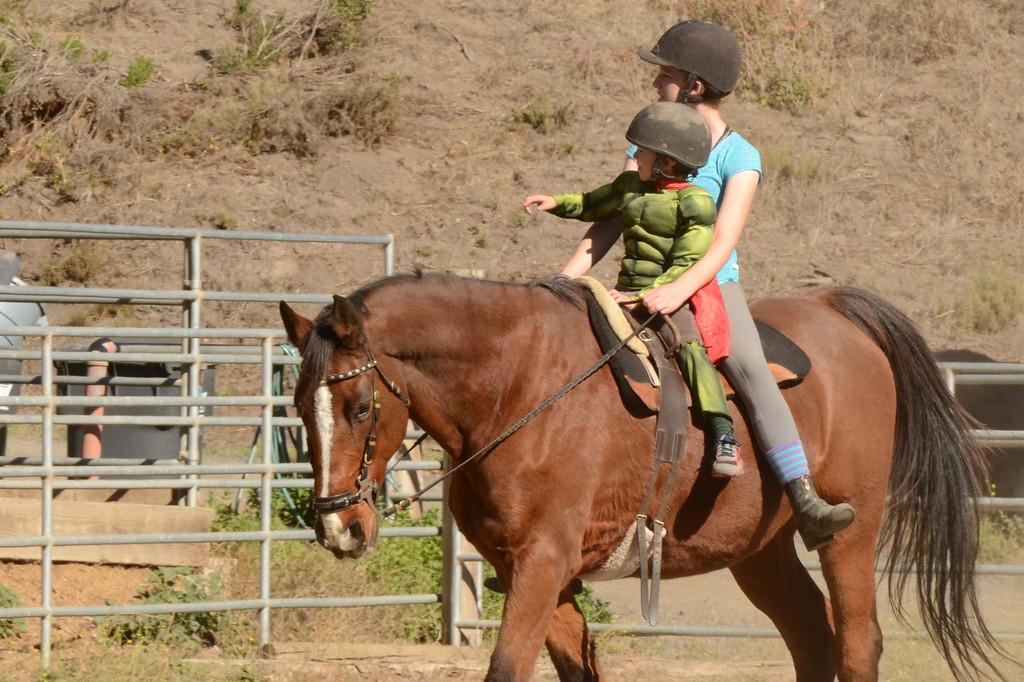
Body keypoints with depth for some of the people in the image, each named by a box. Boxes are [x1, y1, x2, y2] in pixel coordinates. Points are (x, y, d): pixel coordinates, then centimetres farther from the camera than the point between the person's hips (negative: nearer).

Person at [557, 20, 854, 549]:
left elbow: (722, 246, -16)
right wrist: (570, 274, -9)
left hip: (712, 285, -5)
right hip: (647, 285, 5)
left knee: (750, 368, -29)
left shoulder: (738, 158, -6)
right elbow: (613, 219, 6)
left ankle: (806, 505, -35)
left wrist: (679, 291, -33)